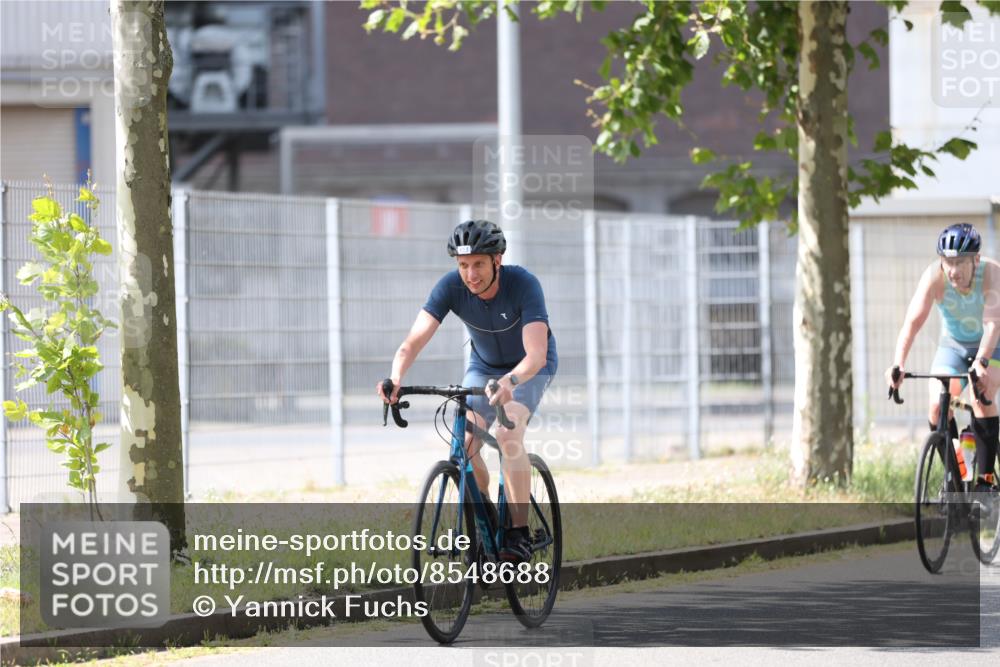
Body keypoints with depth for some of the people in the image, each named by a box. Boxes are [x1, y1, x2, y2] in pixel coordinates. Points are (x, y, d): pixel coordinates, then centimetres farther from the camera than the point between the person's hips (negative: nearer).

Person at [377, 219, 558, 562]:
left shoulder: (523, 285, -34)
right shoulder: (451, 287, -25)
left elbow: (536, 355, -44)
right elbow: (415, 340, -34)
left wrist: (509, 381, -65)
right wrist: (395, 378, -55)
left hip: (529, 367, -4)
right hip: (484, 366, 4)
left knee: (508, 434, -29)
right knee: (464, 444, -16)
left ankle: (519, 534, -24)